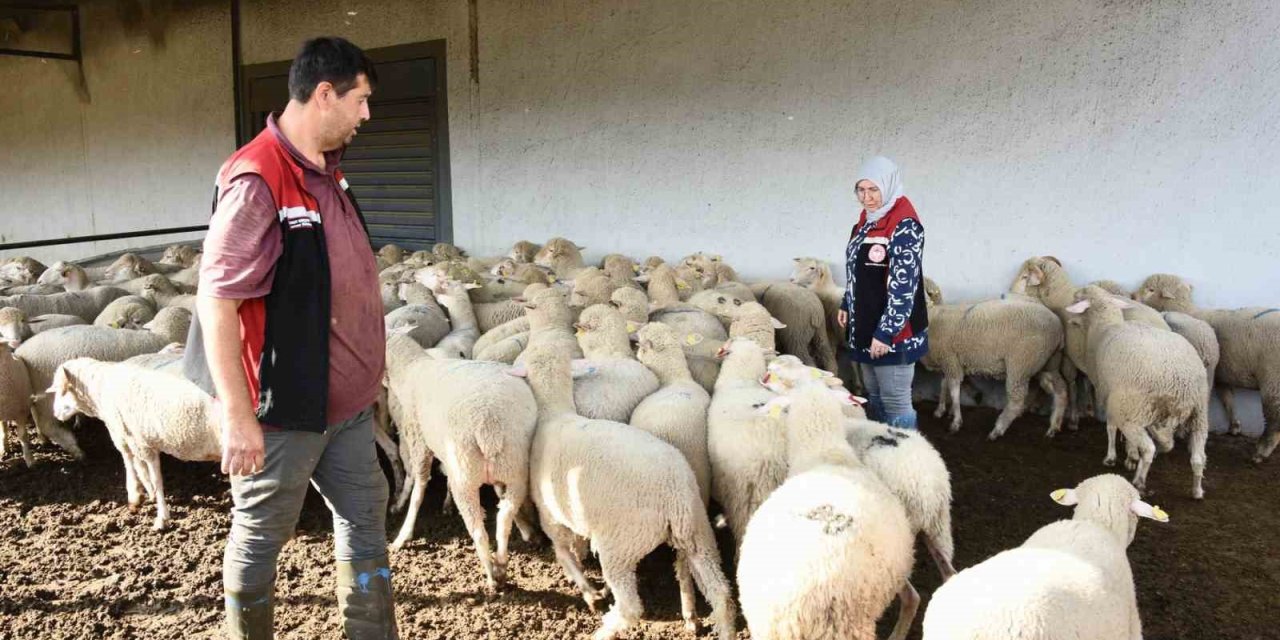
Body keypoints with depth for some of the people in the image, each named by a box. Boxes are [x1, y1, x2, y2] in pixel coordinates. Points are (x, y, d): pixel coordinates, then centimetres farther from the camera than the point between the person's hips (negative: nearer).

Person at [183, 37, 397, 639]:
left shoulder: (326, 172, 8)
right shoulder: (255, 181, -21)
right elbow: (216, 298, -23)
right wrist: (237, 415, -23)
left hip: (346, 402, 9)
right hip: (284, 409, -9)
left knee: (364, 520, 16)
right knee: (260, 537, 12)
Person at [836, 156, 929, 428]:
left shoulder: (905, 226, -18)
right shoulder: (867, 219, 10)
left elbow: (903, 286, -21)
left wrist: (886, 332, -22)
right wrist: (847, 305, 20)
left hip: (891, 333, -9)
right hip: (865, 326, 9)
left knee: (895, 402, -1)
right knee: (874, 397, 19)